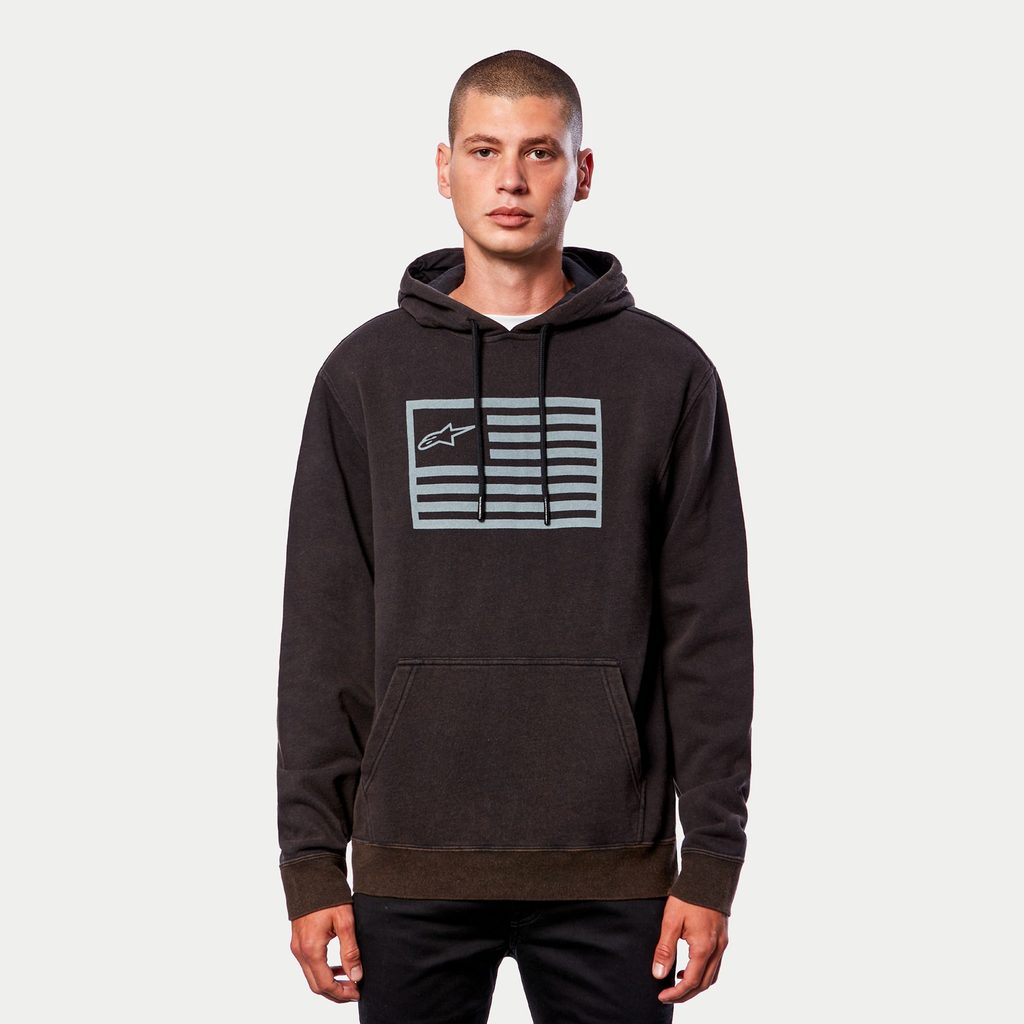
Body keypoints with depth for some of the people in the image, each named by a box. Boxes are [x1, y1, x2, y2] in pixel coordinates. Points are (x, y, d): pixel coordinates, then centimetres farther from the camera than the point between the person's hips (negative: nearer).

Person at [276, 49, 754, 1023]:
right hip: (413, 866, 1)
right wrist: (312, 863, -1)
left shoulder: (667, 373, 2)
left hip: (611, 870, 0)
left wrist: (713, 862, -3)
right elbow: (323, 635, 4)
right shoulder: (366, 373, 5)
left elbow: (708, 634, 1)